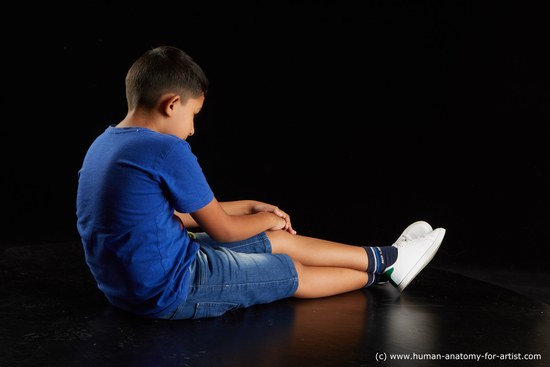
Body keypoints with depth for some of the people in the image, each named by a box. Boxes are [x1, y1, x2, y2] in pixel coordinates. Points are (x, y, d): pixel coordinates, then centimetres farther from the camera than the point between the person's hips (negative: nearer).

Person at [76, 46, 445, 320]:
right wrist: (268, 219, 9)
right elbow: (222, 230, -12)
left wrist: (250, 206, 18)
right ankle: (382, 268, 29)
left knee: (279, 241, 14)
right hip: (167, 292, -9)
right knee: (292, 272, 7)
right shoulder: (168, 151, -23)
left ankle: (380, 256, 26)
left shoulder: (104, 143, 7)